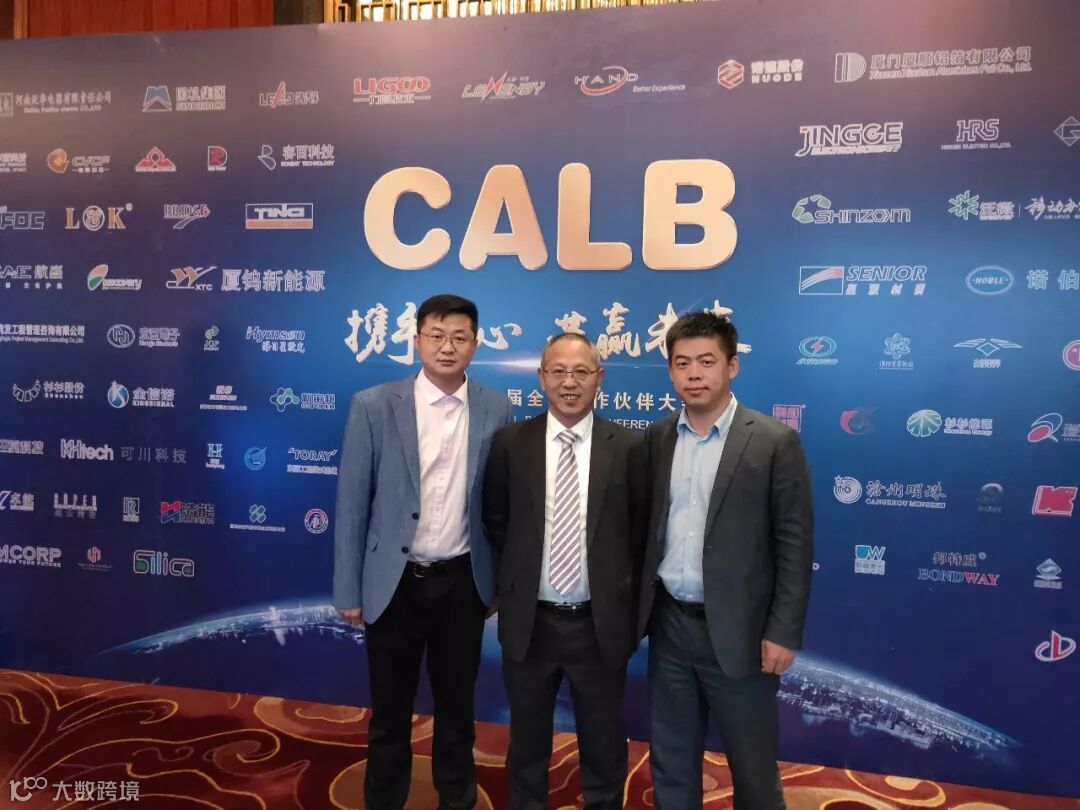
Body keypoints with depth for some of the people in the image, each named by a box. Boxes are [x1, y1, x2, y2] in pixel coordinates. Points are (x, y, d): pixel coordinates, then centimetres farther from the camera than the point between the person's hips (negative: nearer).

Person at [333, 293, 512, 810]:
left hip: (463, 582, 1)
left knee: (457, 707, 18)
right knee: (390, 711, 15)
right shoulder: (373, 406, -7)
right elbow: (352, 504, -4)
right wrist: (348, 590, -3)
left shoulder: (496, 410, -3)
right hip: (395, 582, -1)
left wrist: (501, 580, 5)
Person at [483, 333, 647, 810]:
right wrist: (514, 582, 5)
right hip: (529, 620, 1)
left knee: (604, 744, 19)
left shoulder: (627, 447, -6)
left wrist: (628, 604, 2)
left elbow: (639, 531, 2)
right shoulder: (510, 443, -4)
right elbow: (496, 521, 6)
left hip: (600, 623, 0)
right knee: (527, 741, 20)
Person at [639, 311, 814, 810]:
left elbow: (795, 543, -9)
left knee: (753, 767, 13)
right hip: (668, 624, 4)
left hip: (737, 630, -4)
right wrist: (639, 606, 6)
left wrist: (783, 631, -12)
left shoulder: (774, 441, -9)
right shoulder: (657, 438, 4)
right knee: (670, 761, 18)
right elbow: (645, 528, 8)